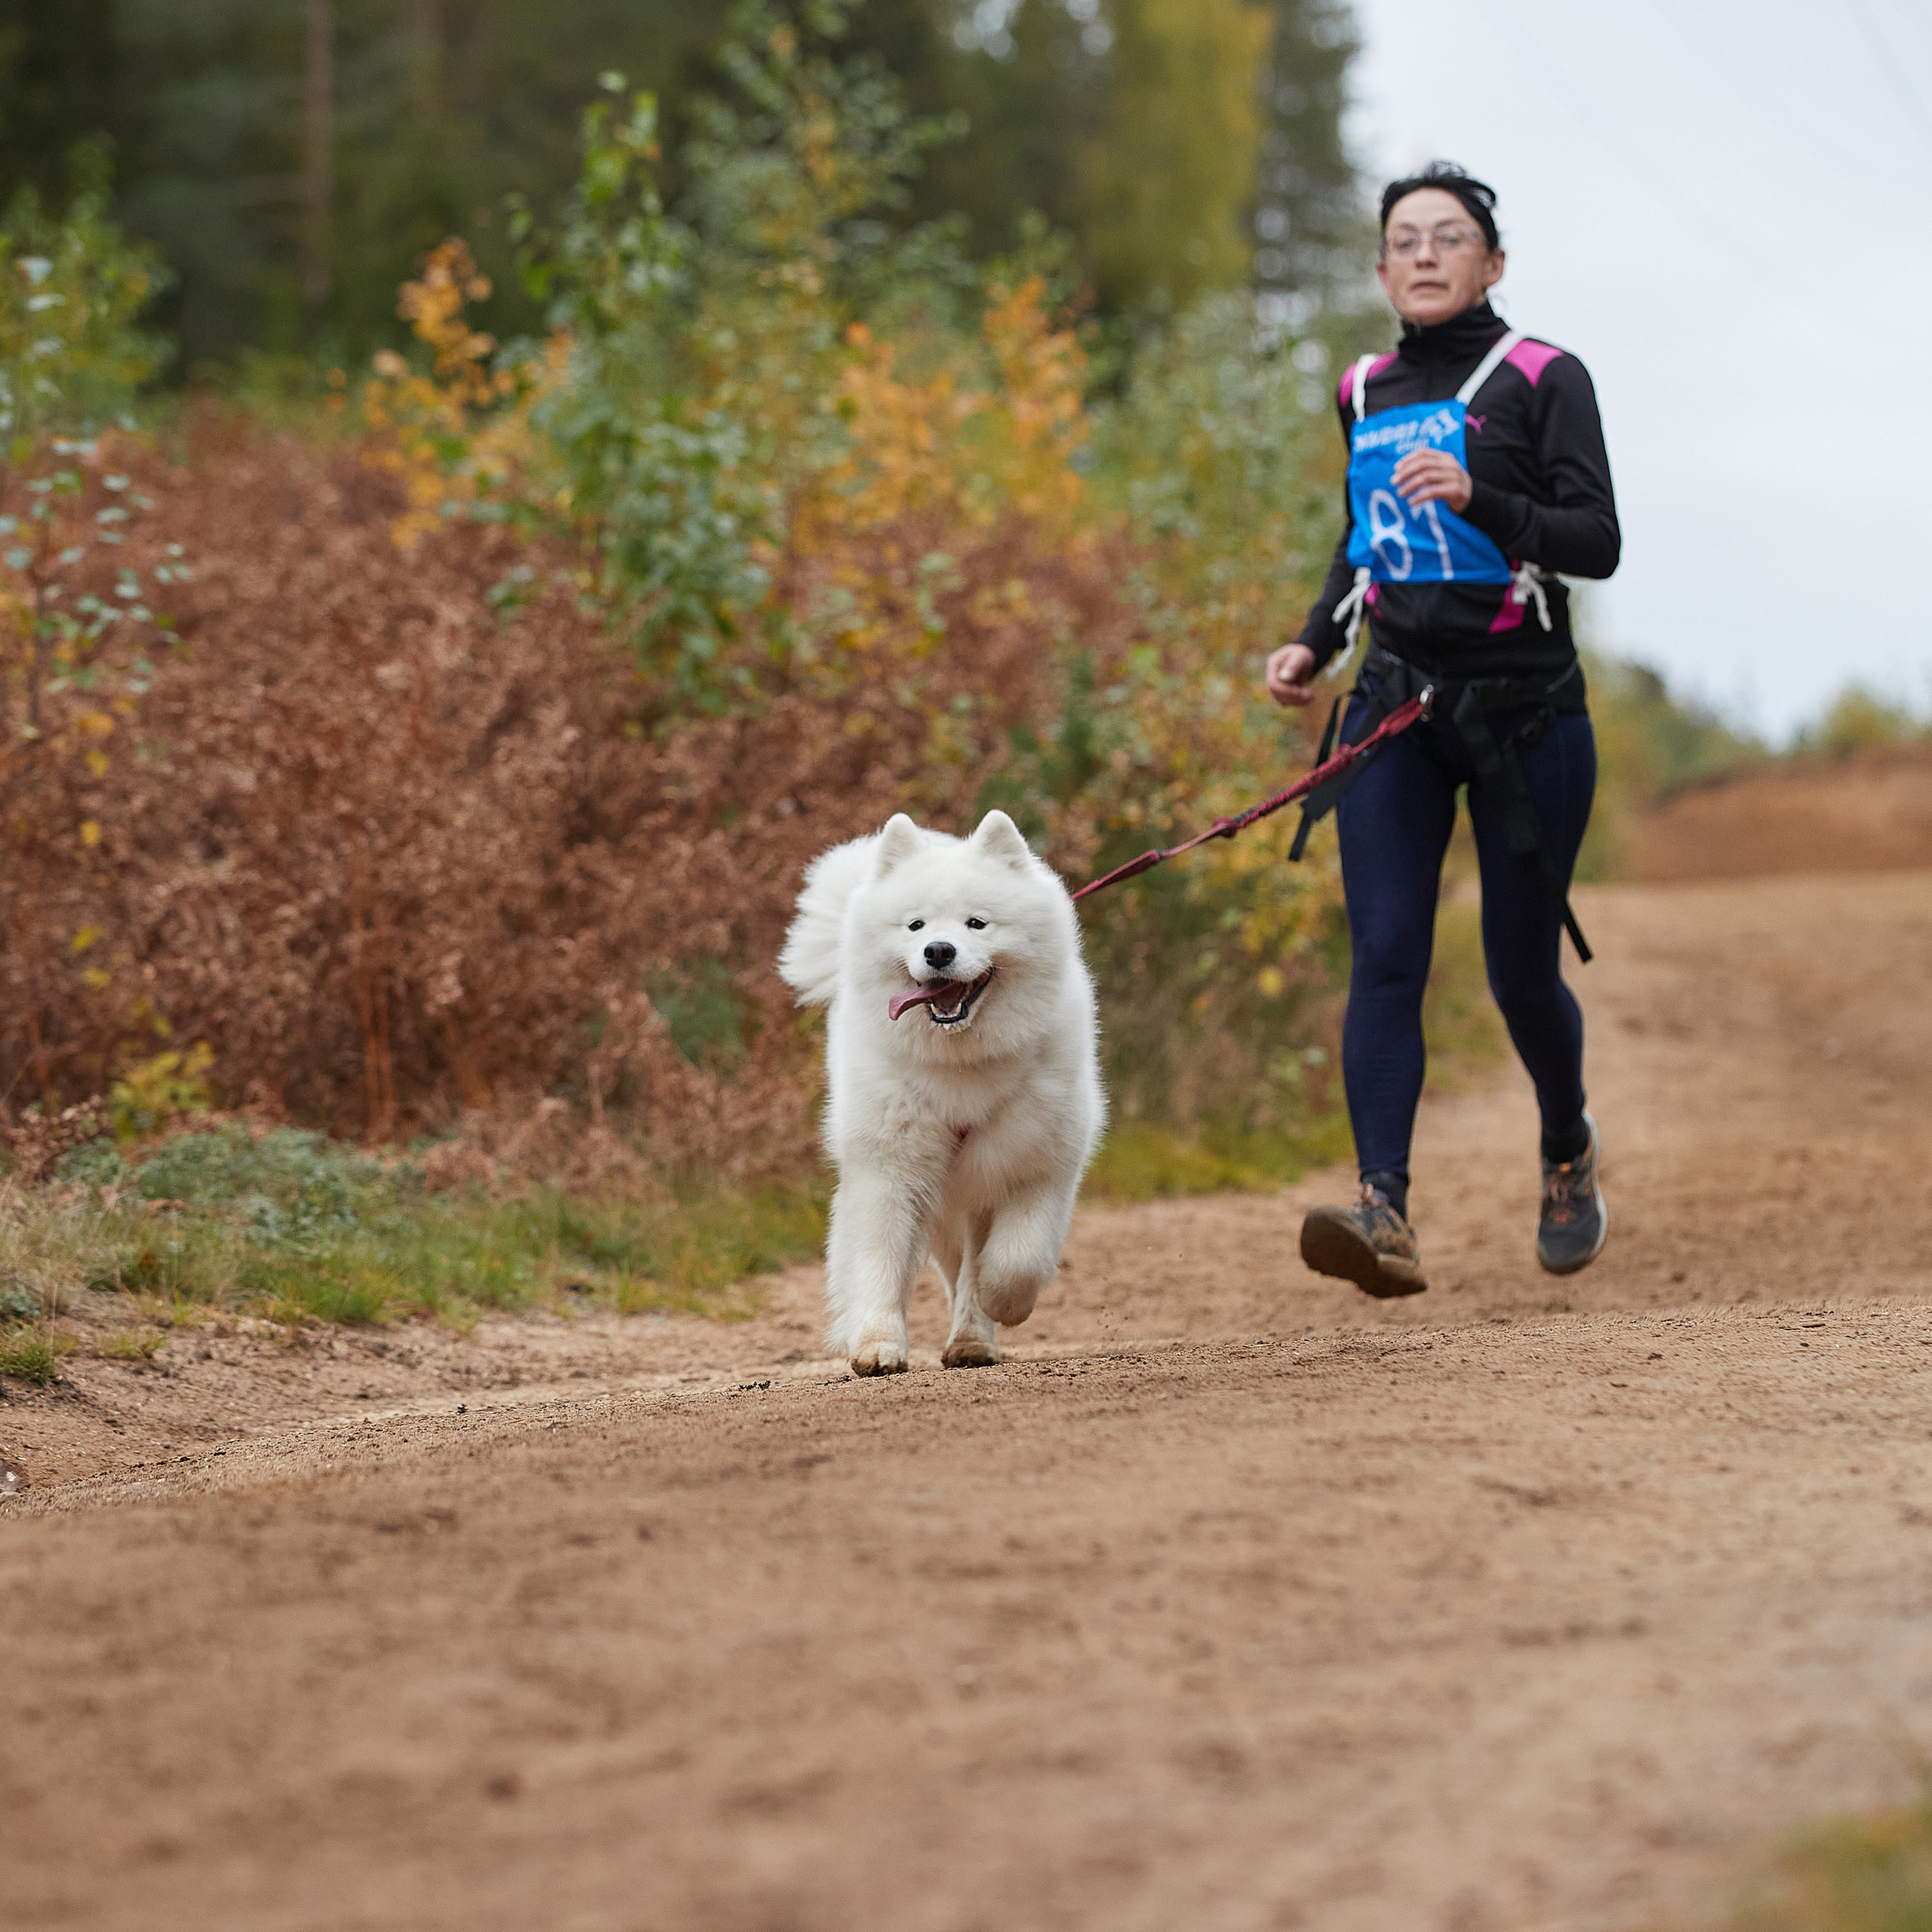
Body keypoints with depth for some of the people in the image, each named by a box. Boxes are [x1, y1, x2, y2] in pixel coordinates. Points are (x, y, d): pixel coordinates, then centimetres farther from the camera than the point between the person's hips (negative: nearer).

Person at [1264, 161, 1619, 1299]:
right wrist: (1316, 646, 10)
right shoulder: (1365, 393, 12)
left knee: (1522, 973, 4)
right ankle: (1386, 1215, -25)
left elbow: (1597, 543, -12)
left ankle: (1570, 1153, 35)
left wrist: (1479, 499, -27)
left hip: (1525, 711, -3)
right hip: (1398, 707, 3)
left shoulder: (1541, 379, -3)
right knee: (1386, 957, -14)